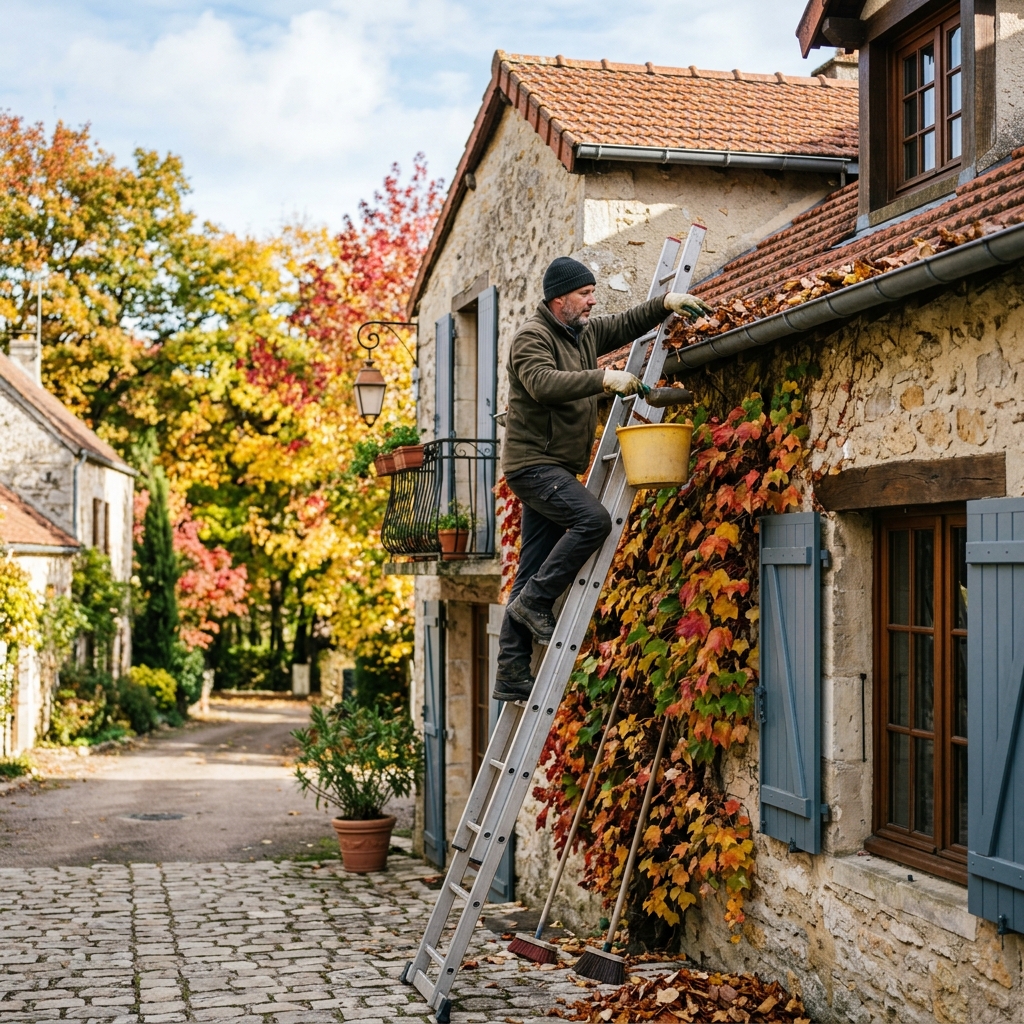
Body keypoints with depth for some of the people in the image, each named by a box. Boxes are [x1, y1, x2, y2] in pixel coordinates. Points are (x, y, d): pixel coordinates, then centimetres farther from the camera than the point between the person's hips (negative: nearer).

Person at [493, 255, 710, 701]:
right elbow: (543, 383, -27)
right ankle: (536, 600, -13)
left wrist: (665, 304, 11)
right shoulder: (532, 337, -10)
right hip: (533, 462, -9)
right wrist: (604, 379, -30)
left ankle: (512, 673, 6)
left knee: (533, 573, 5)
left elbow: (625, 325, 27)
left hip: (558, 468, 9)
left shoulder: (585, 332, 15)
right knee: (593, 519, -26)